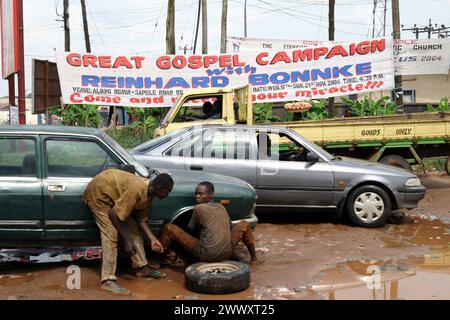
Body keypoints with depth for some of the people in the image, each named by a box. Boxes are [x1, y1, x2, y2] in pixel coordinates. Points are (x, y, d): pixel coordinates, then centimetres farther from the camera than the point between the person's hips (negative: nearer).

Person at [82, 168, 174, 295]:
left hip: (115, 194, 9)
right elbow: (113, 214, -31)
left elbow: (141, 219, 3)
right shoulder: (136, 190, -35)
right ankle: (108, 280, -16)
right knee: (111, 235, -18)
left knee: (134, 228, 7)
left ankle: (141, 267, 19)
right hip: (98, 192, -9)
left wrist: (152, 239, -7)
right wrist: (126, 241, -25)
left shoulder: (148, 193, -6)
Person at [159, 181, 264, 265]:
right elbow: (230, 227, 25)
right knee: (244, 225, 29)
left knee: (169, 228, 2)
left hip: (205, 255, -4)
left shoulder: (199, 208, -4)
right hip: (226, 254, 5)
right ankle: (254, 257, 35)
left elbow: (192, 229, 10)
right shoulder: (222, 207, 11)